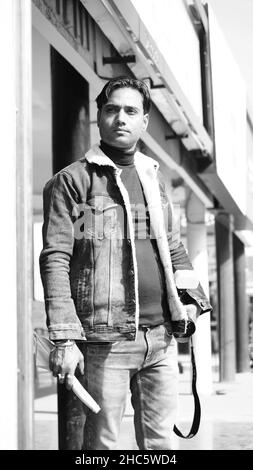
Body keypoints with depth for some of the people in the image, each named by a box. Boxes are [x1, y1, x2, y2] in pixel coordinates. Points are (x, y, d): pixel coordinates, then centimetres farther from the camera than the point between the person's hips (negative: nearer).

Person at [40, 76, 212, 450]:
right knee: (102, 441, 2)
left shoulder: (153, 176, 16)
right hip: (106, 339, -5)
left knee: (160, 440, 11)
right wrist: (64, 338, -16)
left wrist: (194, 302, 13)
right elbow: (55, 261, -9)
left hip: (161, 337, 5)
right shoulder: (72, 181, -2)